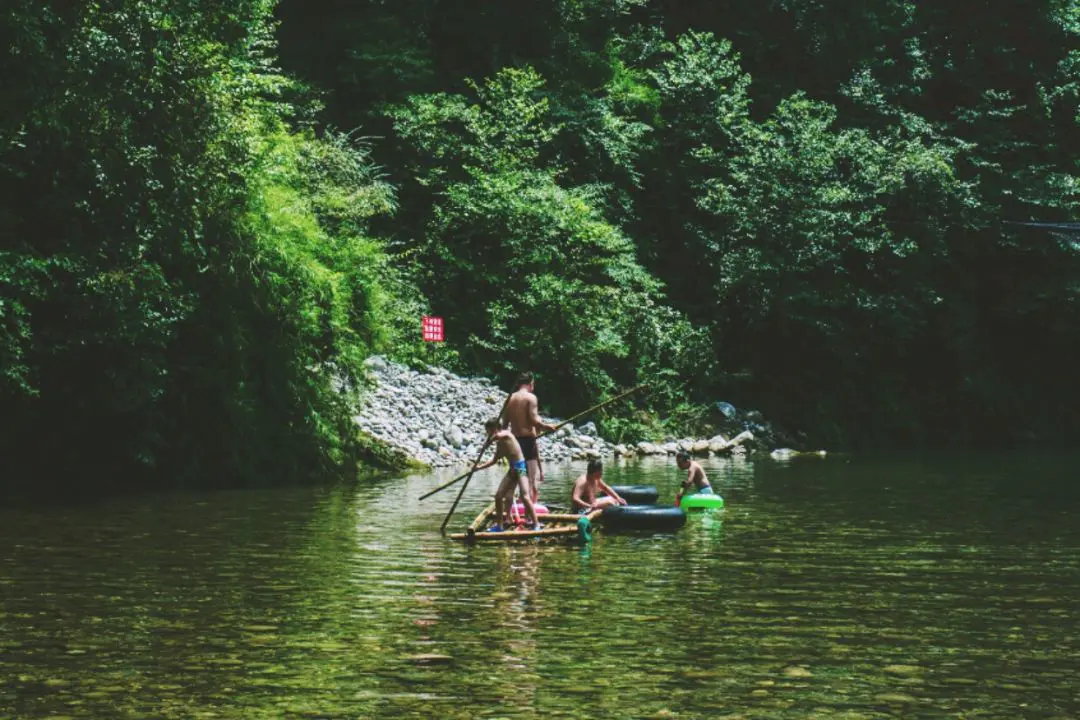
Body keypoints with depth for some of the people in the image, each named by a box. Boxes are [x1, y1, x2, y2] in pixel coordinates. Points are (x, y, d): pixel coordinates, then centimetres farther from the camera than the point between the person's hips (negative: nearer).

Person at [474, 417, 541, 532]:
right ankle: (500, 525, 17)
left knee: (525, 497, -19)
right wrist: (479, 467, 19)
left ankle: (536, 524, -13)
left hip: (521, 467, -9)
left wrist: (489, 441, -19)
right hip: (512, 469, 9)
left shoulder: (506, 434, -11)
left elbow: (497, 436, -37)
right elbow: (494, 460, 24)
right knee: (498, 496, 7)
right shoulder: (499, 443, 12)